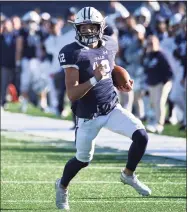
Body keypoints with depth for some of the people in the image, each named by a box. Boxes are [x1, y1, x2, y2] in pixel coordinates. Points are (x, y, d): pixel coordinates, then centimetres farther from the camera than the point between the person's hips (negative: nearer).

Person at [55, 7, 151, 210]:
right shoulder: (73, 54, -20)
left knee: (141, 136, -12)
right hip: (88, 116, -5)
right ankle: (62, 186, 39)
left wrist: (123, 84, 2)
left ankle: (128, 175, 14)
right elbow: (72, 94, -23)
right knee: (83, 159, 7)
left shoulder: (110, 45, -1)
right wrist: (95, 79, -35)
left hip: (112, 108, 5)